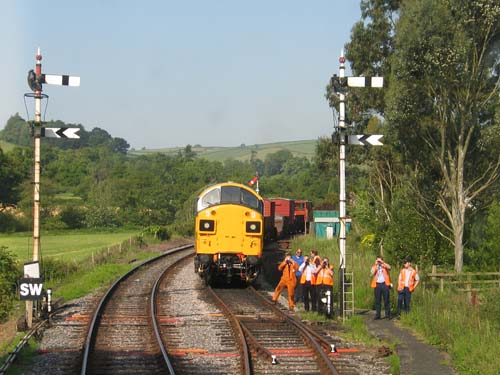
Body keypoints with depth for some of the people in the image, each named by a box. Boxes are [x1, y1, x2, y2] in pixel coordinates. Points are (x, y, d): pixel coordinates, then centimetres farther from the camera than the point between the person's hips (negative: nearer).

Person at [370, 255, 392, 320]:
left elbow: (389, 267, -11)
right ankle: (377, 315, 5)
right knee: (377, 301, 2)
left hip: (385, 284, -1)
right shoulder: (374, 267, 13)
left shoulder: (385, 266, 12)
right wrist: (376, 265, -8)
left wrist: (382, 262, -13)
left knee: (386, 300, -1)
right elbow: (372, 273, -7)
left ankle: (388, 315, 3)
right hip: (377, 285, 1)